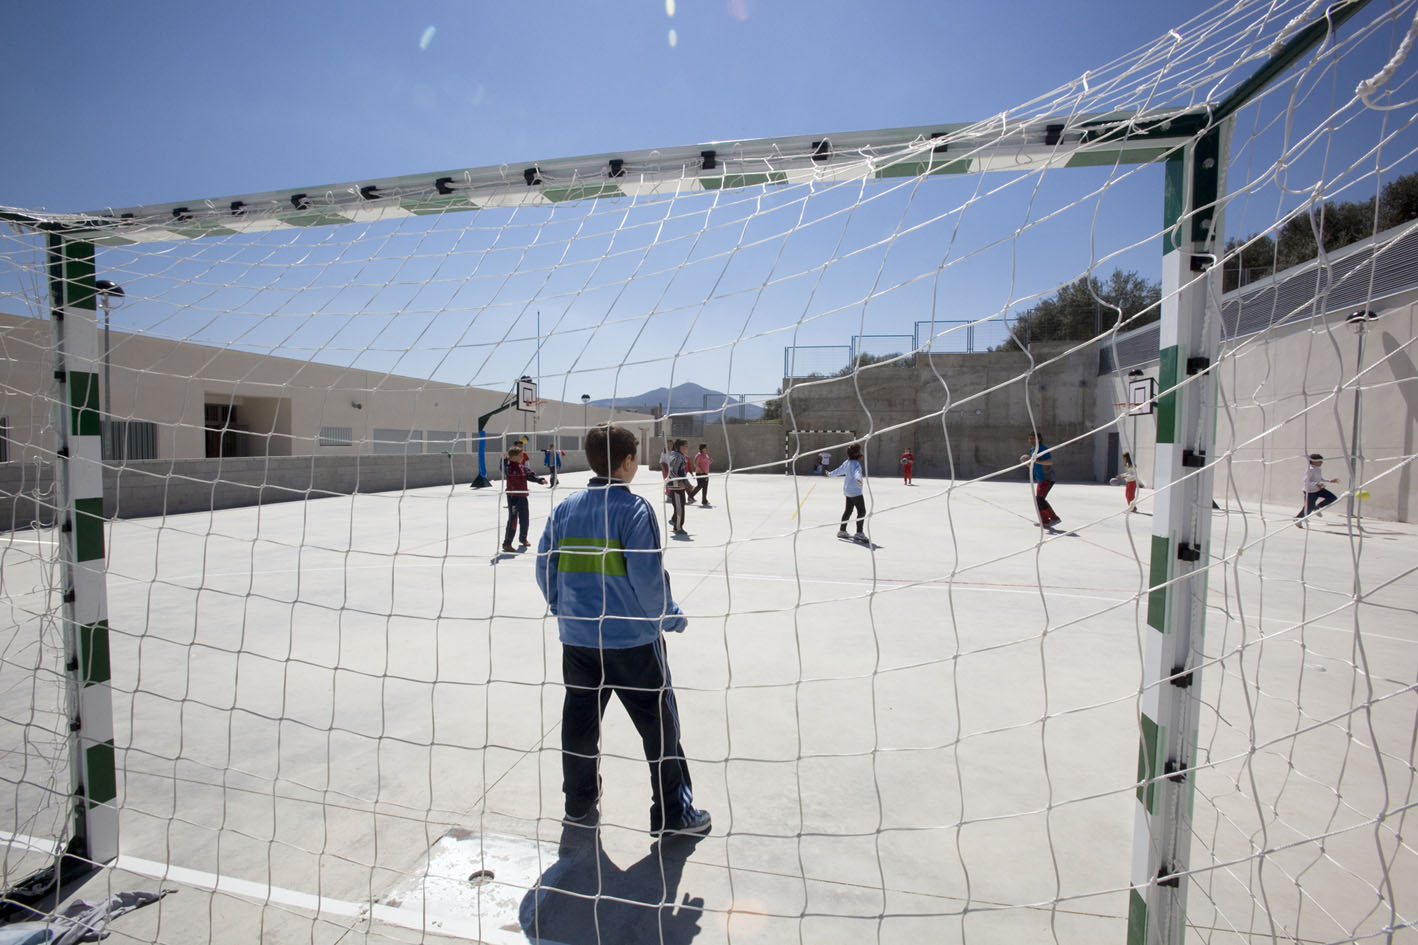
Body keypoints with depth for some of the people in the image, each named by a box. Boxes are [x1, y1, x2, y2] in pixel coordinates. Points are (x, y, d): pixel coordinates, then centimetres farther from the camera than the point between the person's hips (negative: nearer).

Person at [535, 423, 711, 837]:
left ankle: (579, 806, 34)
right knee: (659, 724, 9)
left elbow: (544, 569, 6)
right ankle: (672, 813, 20)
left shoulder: (565, 509, 2)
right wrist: (672, 617, -2)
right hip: (632, 638, -5)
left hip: (577, 637, 6)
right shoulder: (634, 508, -15)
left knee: (580, 722, 19)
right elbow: (648, 579, -18)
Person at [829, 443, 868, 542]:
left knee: (848, 510, 19)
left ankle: (842, 531, 27)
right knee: (862, 511, -8)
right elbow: (857, 472, -39)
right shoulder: (856, 464, -17)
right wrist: (858, 479, -60)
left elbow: (839, 470, 25)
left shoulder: (847, 463, 10)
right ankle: (859, 533, -10)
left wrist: (830, 474, 45)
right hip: (855, 491, -10)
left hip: (848, 490, 10)